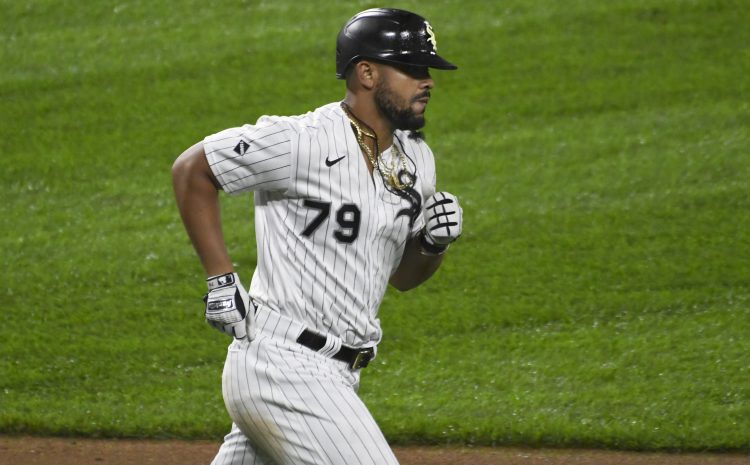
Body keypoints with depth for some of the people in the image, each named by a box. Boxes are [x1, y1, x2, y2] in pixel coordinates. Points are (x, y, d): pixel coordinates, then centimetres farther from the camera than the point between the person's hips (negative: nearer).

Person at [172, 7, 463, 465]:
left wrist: (435, 242, -1)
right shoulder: (303, 141, -14)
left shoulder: (416, 159, 11)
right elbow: (191, 169, -5)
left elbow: (402, 275, 21)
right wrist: (222, 279, -8)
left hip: (333, 372, 9)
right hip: (285, 370, -9)